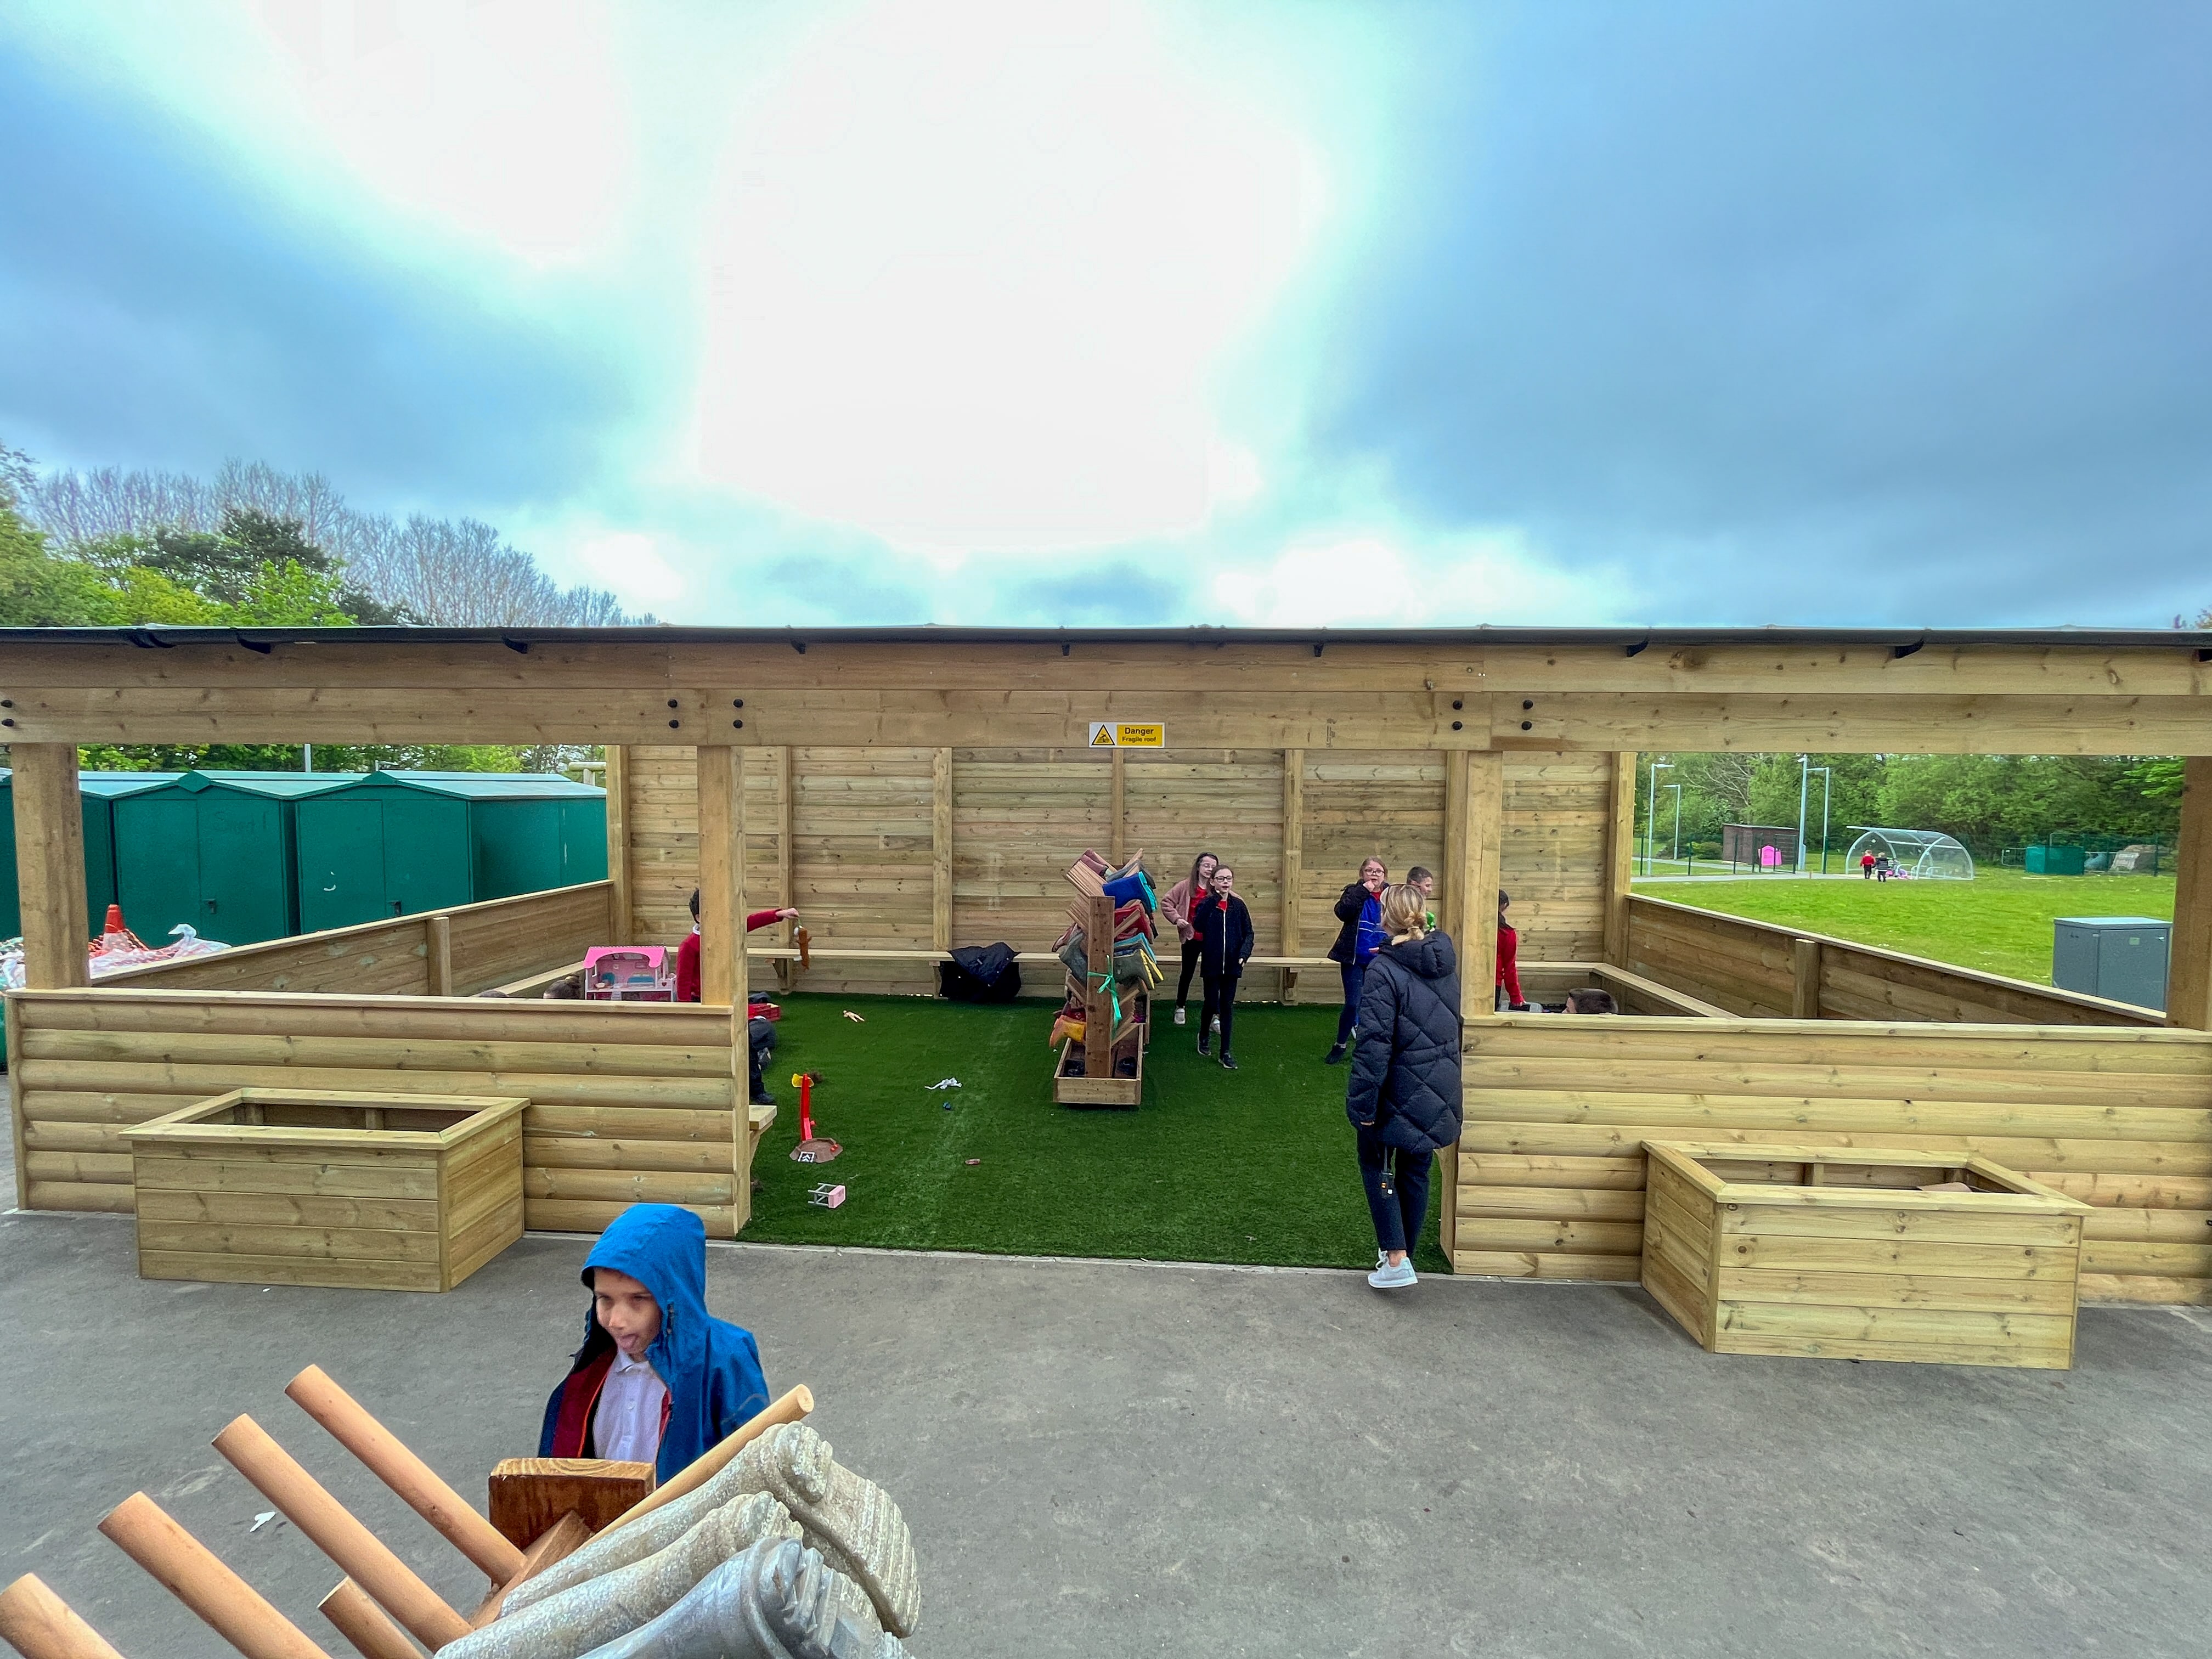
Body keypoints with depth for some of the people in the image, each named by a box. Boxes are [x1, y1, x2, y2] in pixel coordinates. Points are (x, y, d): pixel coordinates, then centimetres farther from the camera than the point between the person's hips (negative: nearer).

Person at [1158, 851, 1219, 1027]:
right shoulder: (1186, 886, -6)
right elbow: (1166, 901, -1)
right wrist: (1176, 918, -11)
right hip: (1191, 938, 0)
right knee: (1187, 974, 14)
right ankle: (1180, 1008, 34)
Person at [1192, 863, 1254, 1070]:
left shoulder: (1238, 905, 2)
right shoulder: (1206, 904, -5)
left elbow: (1248, 933, 3)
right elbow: (1198, 925, -24)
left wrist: (1244, 953, -12)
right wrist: (1213, 900, -26)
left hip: (1232, 965, 2)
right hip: (1212, 964, -2)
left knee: (1227, 1007, 6)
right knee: (1212, 1004, 5)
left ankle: (1226, 1052, 13)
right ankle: (1203, 1035, 35)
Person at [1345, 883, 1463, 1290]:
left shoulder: (1384, 970, -21)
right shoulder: (1447, 963, 1)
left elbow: (1374, 1043, -23)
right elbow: (1455, 1027, 13)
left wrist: (1363, 1100, -18)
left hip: (1398, 1092, -6)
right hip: (1438, 1095, 6)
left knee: (1375, 1165, 13)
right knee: (1416, 1172, 19)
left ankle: (1396, 1260, 6)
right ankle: (1403, 1251, 33)